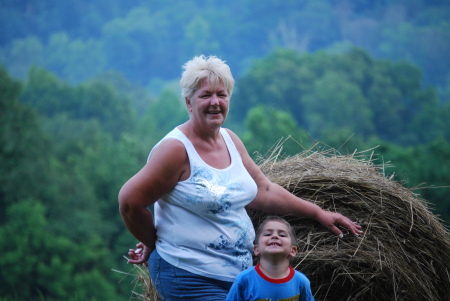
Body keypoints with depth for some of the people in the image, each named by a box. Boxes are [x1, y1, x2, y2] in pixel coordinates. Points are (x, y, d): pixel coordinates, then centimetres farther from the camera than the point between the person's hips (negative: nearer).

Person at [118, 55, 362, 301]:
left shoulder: (230, 140, 10)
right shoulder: (176, 148, -15)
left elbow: (264, 191, 17)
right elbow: (130, 201, -13)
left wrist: (318, 213, 16)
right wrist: (153, 243, -1)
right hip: (192, 278, -7)